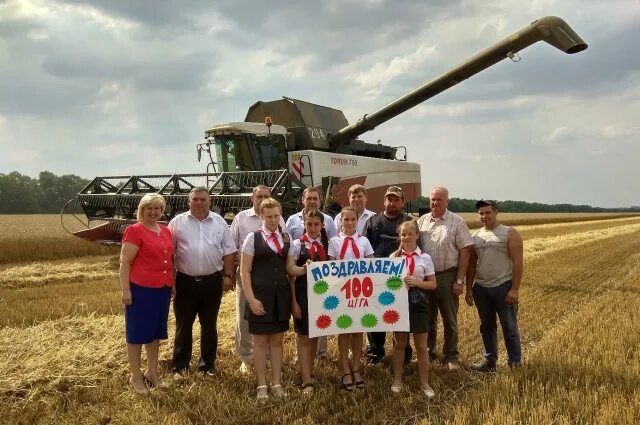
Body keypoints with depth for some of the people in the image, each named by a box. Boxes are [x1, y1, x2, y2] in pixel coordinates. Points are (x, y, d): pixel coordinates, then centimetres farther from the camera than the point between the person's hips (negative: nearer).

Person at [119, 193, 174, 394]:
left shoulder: (166, 231, 10)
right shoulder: (134, 231, -9)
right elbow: (124, 262, -12)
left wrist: (172, 284, 17)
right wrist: (125, 290, -16)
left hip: (162, 289, 7)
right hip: (140, 289, -7)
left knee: (155, 332, 16)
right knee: (137, 332, 5)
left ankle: (152, 372, 30)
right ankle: (135, 377, 17)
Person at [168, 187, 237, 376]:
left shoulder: (219, 222, 4)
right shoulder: (177, 222, 0)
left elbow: (229, 251, 6)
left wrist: (228, 275, 0)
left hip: (212, 281, 1)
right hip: (185, 281, -1)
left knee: (209, 325, 12)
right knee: (183, 325, 9)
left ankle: (208, 364, 25)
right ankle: (180, 365, 22)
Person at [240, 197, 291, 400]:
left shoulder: (287, 238, 8)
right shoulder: (253, 237, -4)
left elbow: (290, 268, 13)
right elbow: (244, 271, -6)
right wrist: (251, 299, -13)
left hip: (281, 295, 4)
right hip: (260, 295, -4)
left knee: (277, 339, 11)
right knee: (261, 340, 6)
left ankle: (276, 383, 21)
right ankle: (262, 385, 18)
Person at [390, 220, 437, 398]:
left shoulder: (425, 258, -2)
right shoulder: (394, 256, 0)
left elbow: (432, 284, -1)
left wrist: (416, 282, -16)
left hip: (418, 303, 0)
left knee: (421, 346, 9)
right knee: (399, 344, 15)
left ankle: (424, 383, 25)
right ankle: (397, 380, 31)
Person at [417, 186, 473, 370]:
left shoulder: (457, 222, -4)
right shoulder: (422, 221, 6)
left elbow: (465, 251, -6)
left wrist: (459, 280, -11)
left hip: (447, 276, -3)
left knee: (450, 320, 8)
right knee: (427, 318, 14)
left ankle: (451, 357, 19)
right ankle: (429, 351, 30)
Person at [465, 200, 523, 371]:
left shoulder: (510, 233, -4)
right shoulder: (475, 236, 9)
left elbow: (518, 263, -9)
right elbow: (471, 265, 12)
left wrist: (514, 289, -15)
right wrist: (469, 289, 8)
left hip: (503, 287, -4)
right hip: (481, 288, 5)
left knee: (509, 328, 3)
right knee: (487, 327, 14)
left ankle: (515, 363, 15)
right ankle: (490, 361, 25)